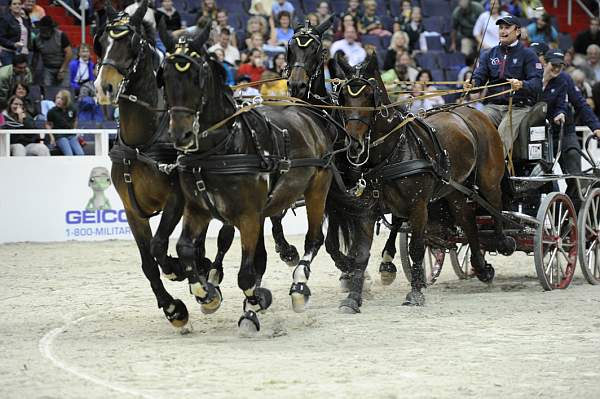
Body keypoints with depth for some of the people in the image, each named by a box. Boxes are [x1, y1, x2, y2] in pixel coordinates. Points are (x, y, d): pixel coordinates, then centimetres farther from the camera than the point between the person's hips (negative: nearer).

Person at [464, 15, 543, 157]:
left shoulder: (528, 55, 5)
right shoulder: (489, 55, 19)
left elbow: (537, 83, -7)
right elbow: (479, 76, 7)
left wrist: (521, 85, -31)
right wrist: (472, 84, -19)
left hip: (519, 106, -4)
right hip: (493, 105, 4)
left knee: (504, 131, -32)